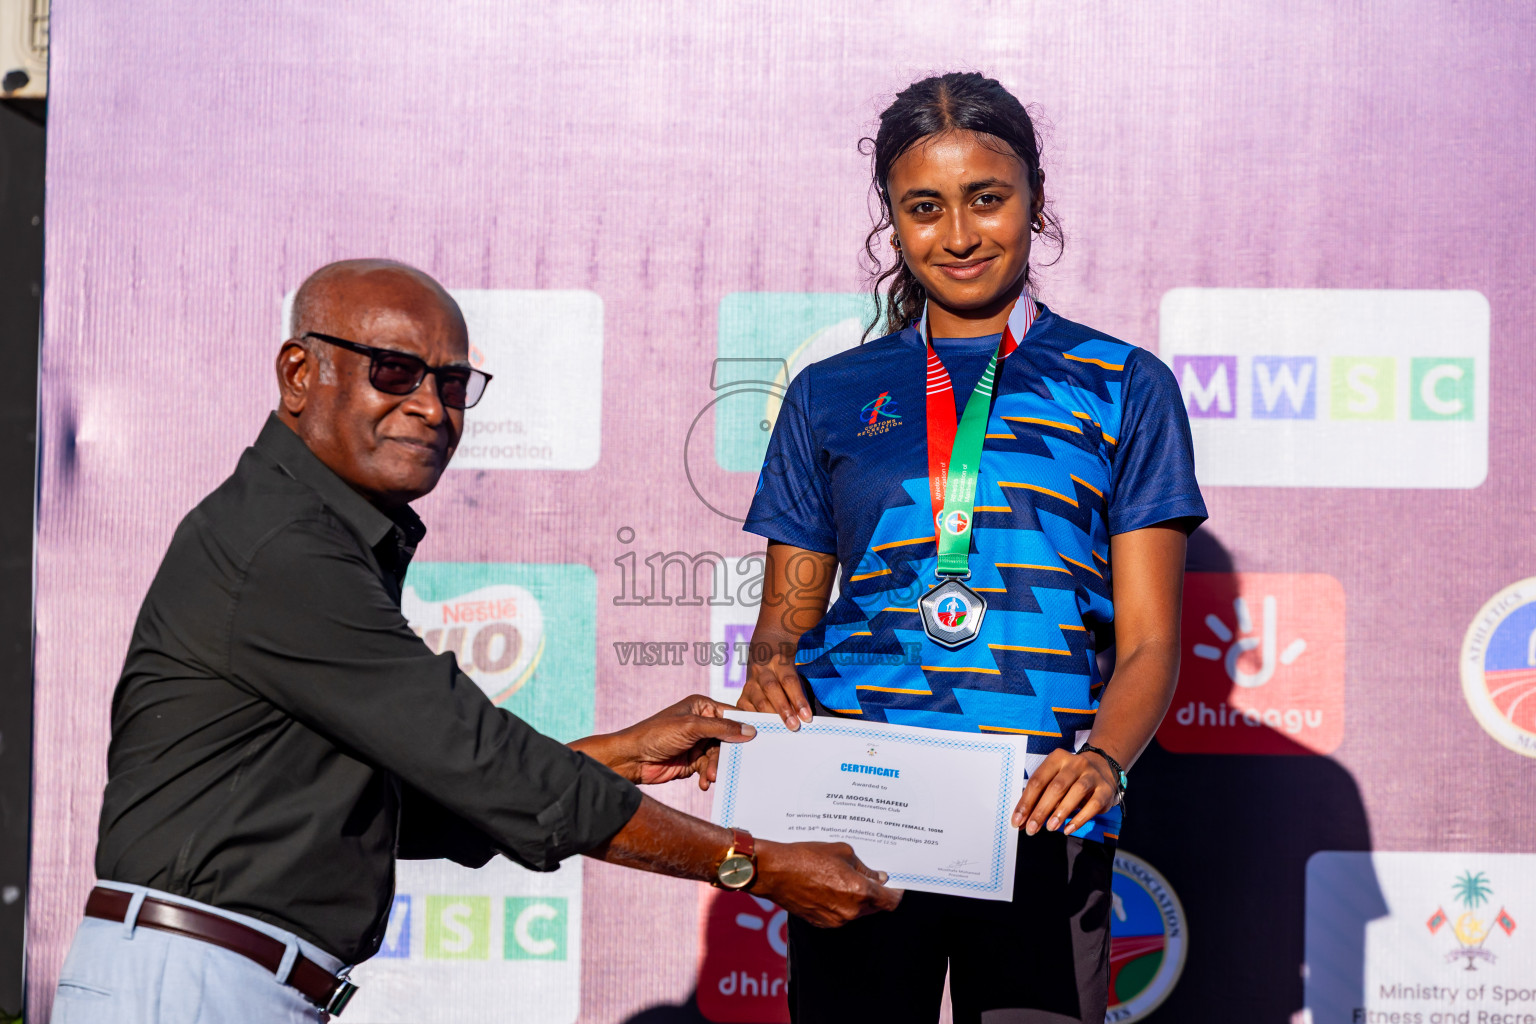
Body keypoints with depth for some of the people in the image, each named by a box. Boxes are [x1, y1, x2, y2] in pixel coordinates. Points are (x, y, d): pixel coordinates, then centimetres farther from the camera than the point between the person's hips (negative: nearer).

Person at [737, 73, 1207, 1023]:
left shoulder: (1121, 386, 11)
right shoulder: (831, 395, 16)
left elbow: (1149, 638, 5)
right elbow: (788, 610, 17)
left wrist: (1103, 758, -15)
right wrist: (769, 672, -7)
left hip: (1039, 816, -1)